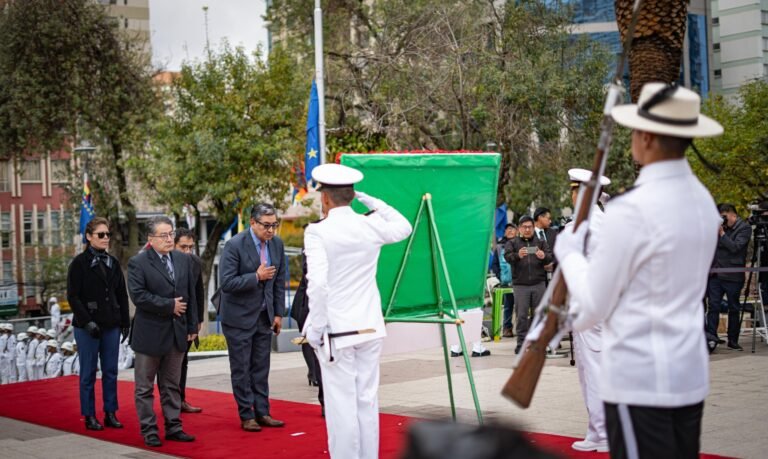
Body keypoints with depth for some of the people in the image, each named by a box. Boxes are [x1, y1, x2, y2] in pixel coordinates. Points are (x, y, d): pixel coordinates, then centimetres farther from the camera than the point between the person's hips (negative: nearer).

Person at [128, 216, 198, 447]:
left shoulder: (184, 260, 8)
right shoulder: (138, 262, -8)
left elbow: (191, 295, 10)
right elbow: (138, 295, -19)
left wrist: (192, 326, 7)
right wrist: (169, 306, -16)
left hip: (177, 332, 5)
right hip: (150, 333, -5)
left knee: (172, 384, 13)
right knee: (145, 386, 4)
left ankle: (173, 427, 20)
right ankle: (149, 430, 12)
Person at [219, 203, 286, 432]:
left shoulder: (277, 243, 1)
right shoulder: (235, 245, -17)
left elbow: (279, 281, 9)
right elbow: (227, 283, -20)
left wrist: (279, 313, 7)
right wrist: (256, 277, -25)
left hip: (264, 316, 5)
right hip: (240, 317, -5)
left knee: (261, 368, 10)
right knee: (241, 369, 3)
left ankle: (262, 412, 16)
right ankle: (246, 415, 11)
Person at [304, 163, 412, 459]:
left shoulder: (318, 232, -10)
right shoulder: (371, 226, 2)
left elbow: (317, 283, -18)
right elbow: (404, 226, 24)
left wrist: (316, 327, -10)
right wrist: (371, 201, 21)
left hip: (337, 330, -4)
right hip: (370, 327, 5)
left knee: (341, 405, -1)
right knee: (367, 401, 12)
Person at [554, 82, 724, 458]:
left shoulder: (632, 209, -18)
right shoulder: (703, 200, 7)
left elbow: (594, 304, -10)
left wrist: (569, 253, 7)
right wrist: (580, 315, 21)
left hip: (639, 379, -8)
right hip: (691, 373, 8)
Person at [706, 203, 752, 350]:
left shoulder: (744, 228, -2)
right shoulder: (721, 227, 14)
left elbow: (735, 247, -15)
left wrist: (722, 233, -12)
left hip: (732, 276, -4)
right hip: (715, 273, 4)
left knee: (734, 309, 5)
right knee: (713, 306, -2)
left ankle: (733, 341, 13)